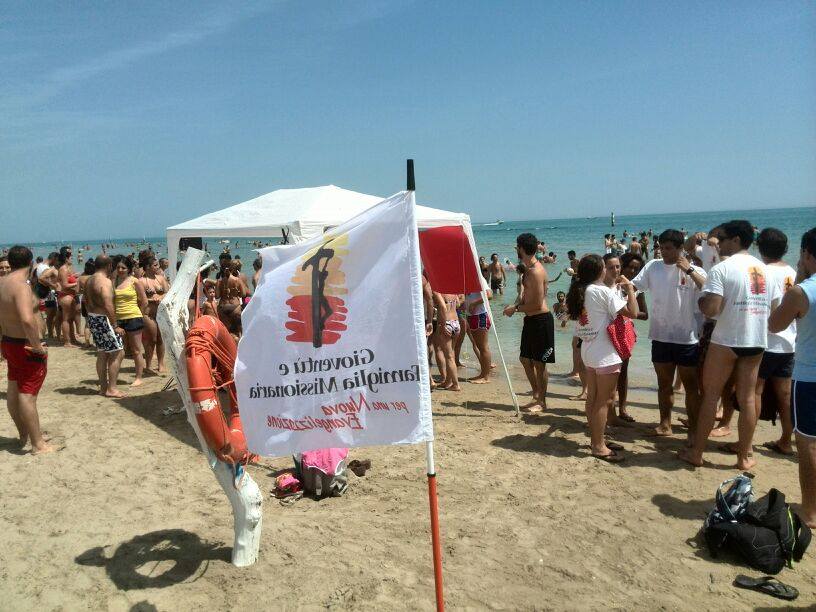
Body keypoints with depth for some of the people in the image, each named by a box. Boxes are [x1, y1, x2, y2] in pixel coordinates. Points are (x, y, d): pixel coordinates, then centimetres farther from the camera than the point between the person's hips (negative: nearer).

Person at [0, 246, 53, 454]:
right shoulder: (21, 286, -24)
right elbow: (27, 319, -38)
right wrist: (38, 346, -26)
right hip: (26, 346, -9)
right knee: (28, 394, -3)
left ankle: (24, 436, 34)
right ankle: (38, 444, 6)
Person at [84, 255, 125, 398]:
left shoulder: (89, 280, 11)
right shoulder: (105, 281, -18)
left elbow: (85, 300, 21)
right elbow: (108, 306, -25)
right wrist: (115, 326, -20)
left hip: (92, 318, 10)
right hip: (103, 320, -10)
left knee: (102, 354, 16)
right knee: (118, 353, -3)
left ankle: (103, 386, 23)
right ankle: (111, 389, -2)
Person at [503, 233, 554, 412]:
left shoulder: (535, 272, -21)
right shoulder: (529, 268, 11)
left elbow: (537, 305, -23)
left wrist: (516, 308, -11)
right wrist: (516, 306, 3)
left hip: (540, 320, -10)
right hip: (531, 319, 10)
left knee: (538, 363, 1)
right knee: (525, 359, 17)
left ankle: (541, 401, 14)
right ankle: (536, 395, 29)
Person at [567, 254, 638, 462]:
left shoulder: (579, 291, 6)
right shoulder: (604, 292, -16)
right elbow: (632, 312, -19)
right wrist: (629, 287, -7)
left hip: (589, 350, 8)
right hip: (605, 354, -8)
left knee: (593, 398, 14)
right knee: (604, 400, 0)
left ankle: (596, 438, 25)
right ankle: (599, 446, 6)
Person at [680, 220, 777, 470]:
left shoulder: (722, 268, -12)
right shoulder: (765, 270, 8)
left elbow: (710, 309, -20)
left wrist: (700, 300, 0)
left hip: (726, 340, -5)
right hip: (757, 341, 5)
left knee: (710, 395, 5)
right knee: (748, 397, 10)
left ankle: (696, 452, 12)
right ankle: (744, 456, 17)